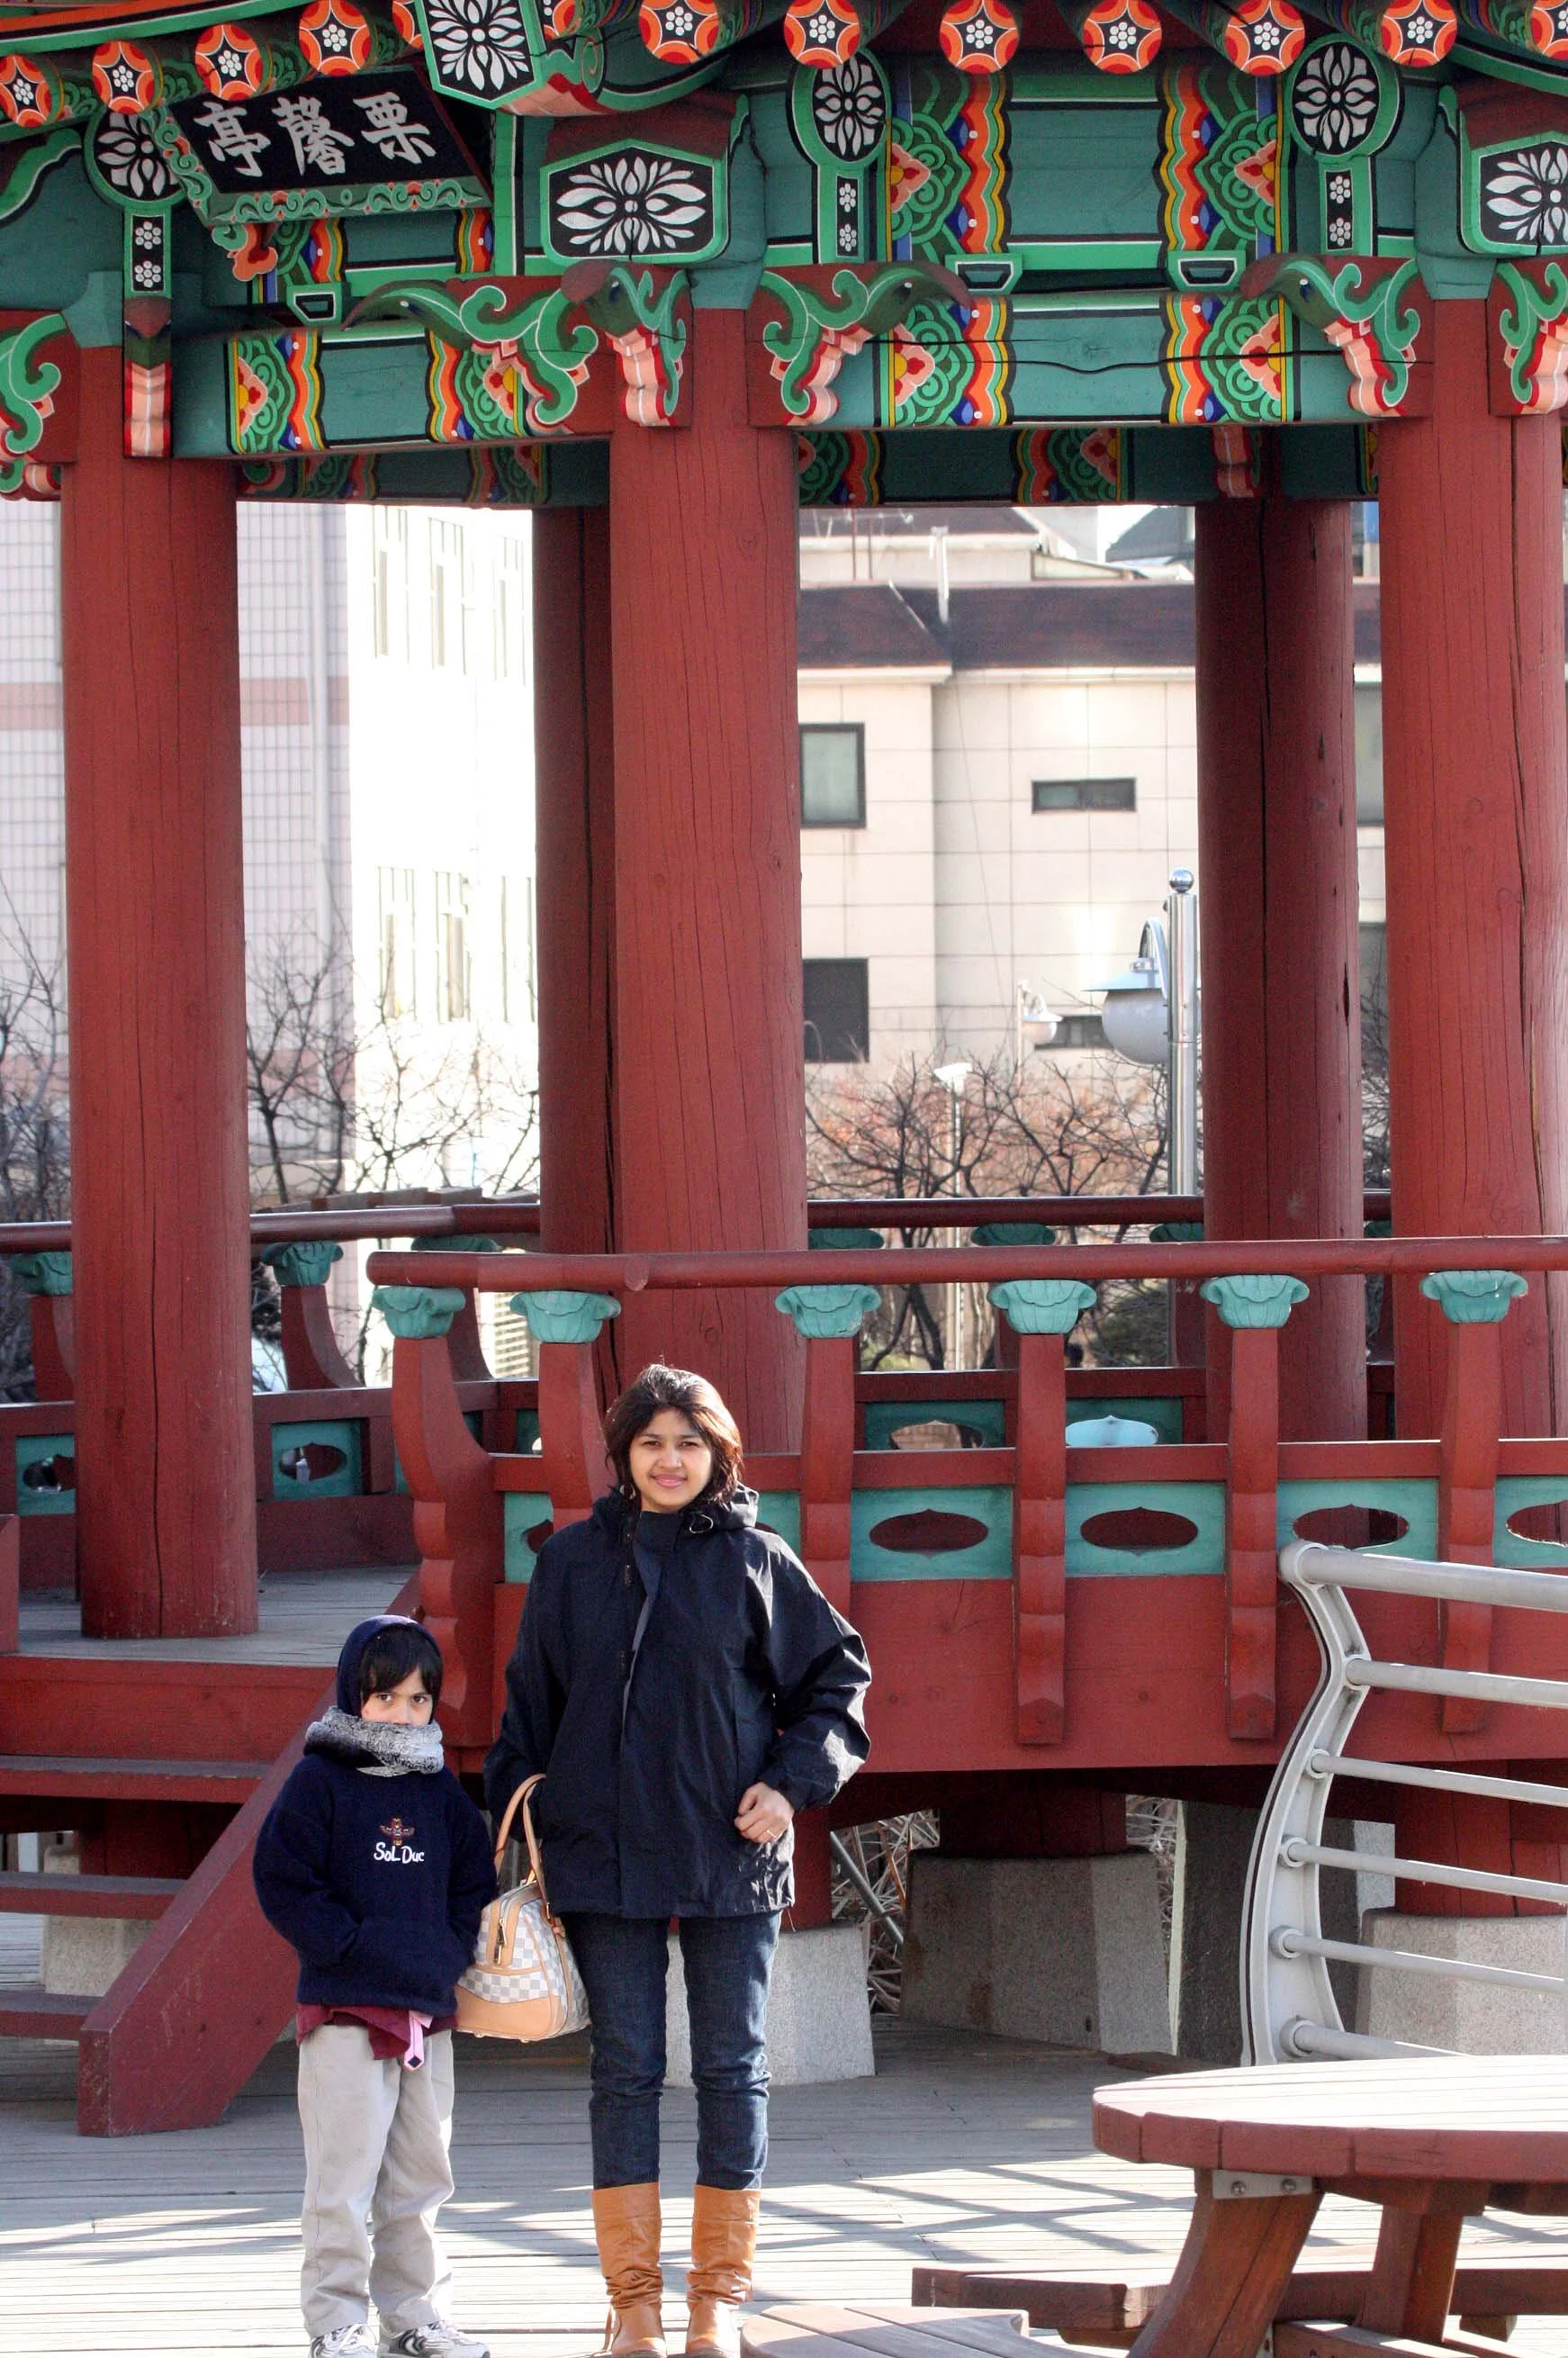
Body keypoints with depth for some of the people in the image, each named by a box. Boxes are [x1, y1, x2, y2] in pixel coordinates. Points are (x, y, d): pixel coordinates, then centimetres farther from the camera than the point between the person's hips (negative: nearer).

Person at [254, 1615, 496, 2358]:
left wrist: (454, 1950, 3)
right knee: (344, 2173, -7)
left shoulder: (440, 1790, 12)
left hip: (430, 2009, 6)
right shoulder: (321, 1780, -5)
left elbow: (474, 1878, 19)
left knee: (420, 2172, 11)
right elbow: (283, 1880, -9)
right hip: (345, 2010, -6)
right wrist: (349, 1944, -15)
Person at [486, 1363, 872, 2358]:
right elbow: (530, 1705, 9)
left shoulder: (757, 1561, 1)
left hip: (730, 1857, -1)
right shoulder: (573, 1562, 5)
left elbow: (837, 1674, 6)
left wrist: (794, 1783, -6)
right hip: (606, 1856, 1)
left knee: (733, 2070, 3)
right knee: (626, 2069, 3)